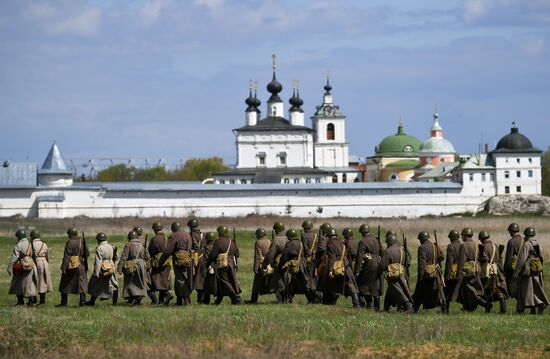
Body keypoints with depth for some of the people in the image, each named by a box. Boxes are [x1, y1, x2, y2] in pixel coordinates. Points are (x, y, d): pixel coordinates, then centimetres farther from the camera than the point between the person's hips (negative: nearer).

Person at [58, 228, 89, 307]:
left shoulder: (69, 243, -12)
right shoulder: (82, 242, 4)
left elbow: (66, 256, -16)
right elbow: (87, 254, 8)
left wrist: (63, 268, -16)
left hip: (71, 266, -5)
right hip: (81, 266, 5)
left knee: (65, 285, 6)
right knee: (82, 284, 9)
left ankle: (64, 302, 9)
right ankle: (82, 301, 4)